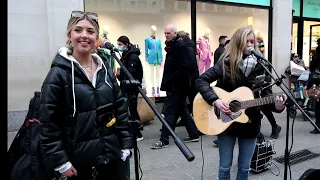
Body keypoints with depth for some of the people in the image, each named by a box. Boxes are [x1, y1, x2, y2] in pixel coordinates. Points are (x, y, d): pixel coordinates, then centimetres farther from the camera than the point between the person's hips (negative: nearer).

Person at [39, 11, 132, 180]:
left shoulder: (106, 71, 5)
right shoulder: (58, 73, -10)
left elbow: (121, 110, 8)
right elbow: (48, 123, -9)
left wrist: (125, 145, 4)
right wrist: (60, 162, -10)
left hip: (112, 155, 4)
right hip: (79, 162, -4)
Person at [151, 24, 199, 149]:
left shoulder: (180, 46, -13)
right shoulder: (171, 46, 15)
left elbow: (185, 66, -22)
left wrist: (170, 80, -20)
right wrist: (166, 81, 12)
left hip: (177, 86, -10)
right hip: (174, 85, 10)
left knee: (168, 111, -5)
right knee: (182, 110, 15)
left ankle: (164, 140, 3)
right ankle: (194, 135, 25)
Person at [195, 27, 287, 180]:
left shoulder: (259, 66, -2)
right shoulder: (225, 63, -10)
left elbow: (266, 92, -1)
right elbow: (201, 80, -12)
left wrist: (276, 105, -22)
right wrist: (215, 100, -24)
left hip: (250, 123, 3)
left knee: (244, 167, 15)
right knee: (225, 167, 11)